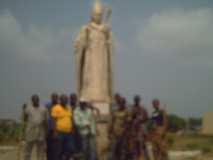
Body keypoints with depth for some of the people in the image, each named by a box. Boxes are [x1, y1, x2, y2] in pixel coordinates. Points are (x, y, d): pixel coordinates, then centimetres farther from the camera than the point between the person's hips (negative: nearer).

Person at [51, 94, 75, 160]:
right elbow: (54, 121, -9)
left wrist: (72, 131, 14)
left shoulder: (69, 108, 13)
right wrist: (55, 132, -15)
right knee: (59, 151, 1)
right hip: (60, 133, -6)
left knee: (71, 150, 1)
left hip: (69, 133, 6)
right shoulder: (56, 108, -6)